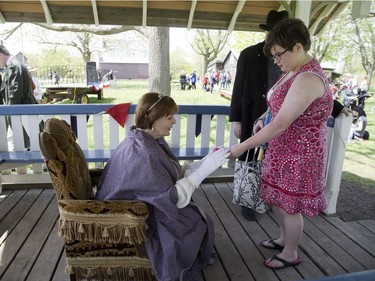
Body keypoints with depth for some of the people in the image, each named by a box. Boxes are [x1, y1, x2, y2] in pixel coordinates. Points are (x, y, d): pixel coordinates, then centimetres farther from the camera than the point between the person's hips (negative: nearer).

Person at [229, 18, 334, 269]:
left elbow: (280, 125, -29)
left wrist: (242, 147, -24)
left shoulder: (307, 79, -27)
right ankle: (285, 238, 45)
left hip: (299, 153, -9)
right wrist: (262, 119, 1)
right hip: (283, 149, 9)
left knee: (289, 205, 8)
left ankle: (291, 254, 32)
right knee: (277, 199, 21)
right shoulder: (295, 71, 5)